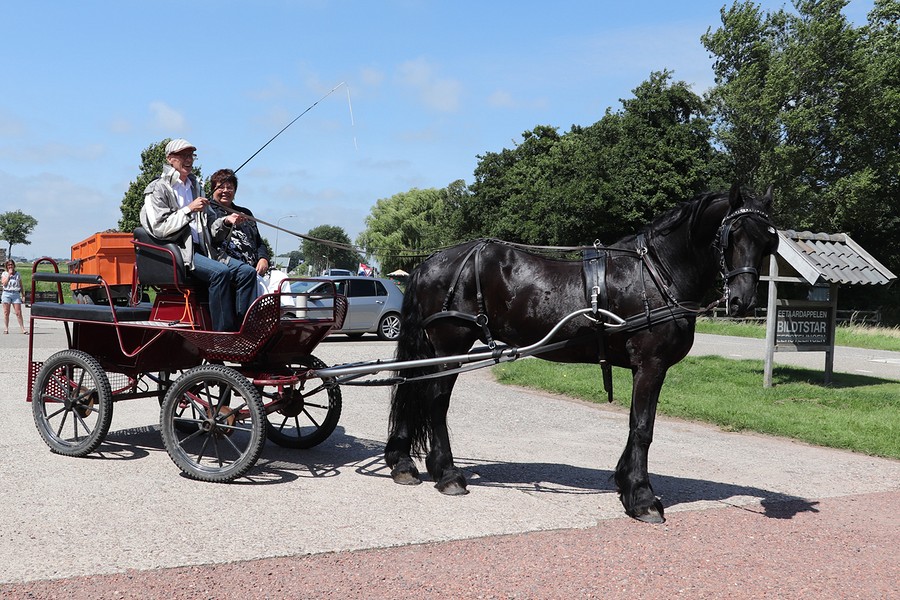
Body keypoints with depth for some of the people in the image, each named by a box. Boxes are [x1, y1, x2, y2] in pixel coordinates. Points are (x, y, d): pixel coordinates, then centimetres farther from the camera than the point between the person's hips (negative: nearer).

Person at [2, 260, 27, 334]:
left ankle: (22, 328, -4)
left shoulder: (18, 274, 11)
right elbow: (4, 283, -7)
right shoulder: (4, 273, 8)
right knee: (6, 312, 1)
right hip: (7, 294, 0)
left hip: (16, 294, 0)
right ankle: (6, 328, 5)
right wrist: (9, 274, -7)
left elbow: (21, 286, 14)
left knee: (18, 312, -5)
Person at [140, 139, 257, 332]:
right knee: (220, 272, -33)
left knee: (247, 271, -17)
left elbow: (210, 229, 24)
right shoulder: (158, 189, 5)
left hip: (202, 250, 7)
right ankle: (223, 335, -31)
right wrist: (189, 210, -12)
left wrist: (225, 222, 3)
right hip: (177, 252, -7)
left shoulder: (195, 188, 26)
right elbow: (159, 229, -8)